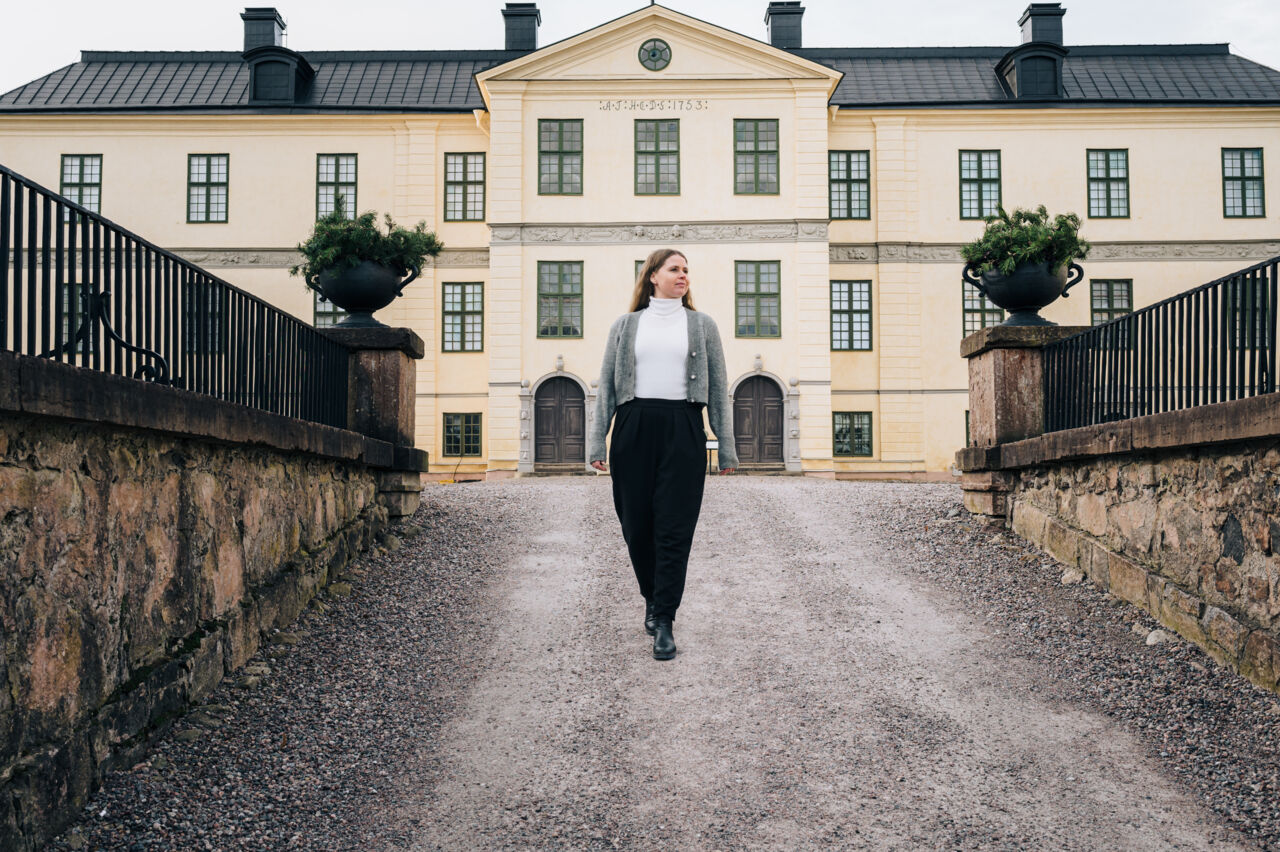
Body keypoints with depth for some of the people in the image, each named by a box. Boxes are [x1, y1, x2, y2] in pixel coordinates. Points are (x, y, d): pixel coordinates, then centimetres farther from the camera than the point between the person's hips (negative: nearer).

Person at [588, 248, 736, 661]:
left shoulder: (702, 325, 13)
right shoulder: (625, 326, 13)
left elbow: (718, 389, 10)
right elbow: (606, 386, 11)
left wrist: (726, 447, 5)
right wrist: (597, 441, 2)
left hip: (683, 429, -1)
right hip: (634, 427, 1)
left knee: (674, 529, -6)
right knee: (636, 525, 4)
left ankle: (664, 620, -2)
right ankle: (653, 599, 28)